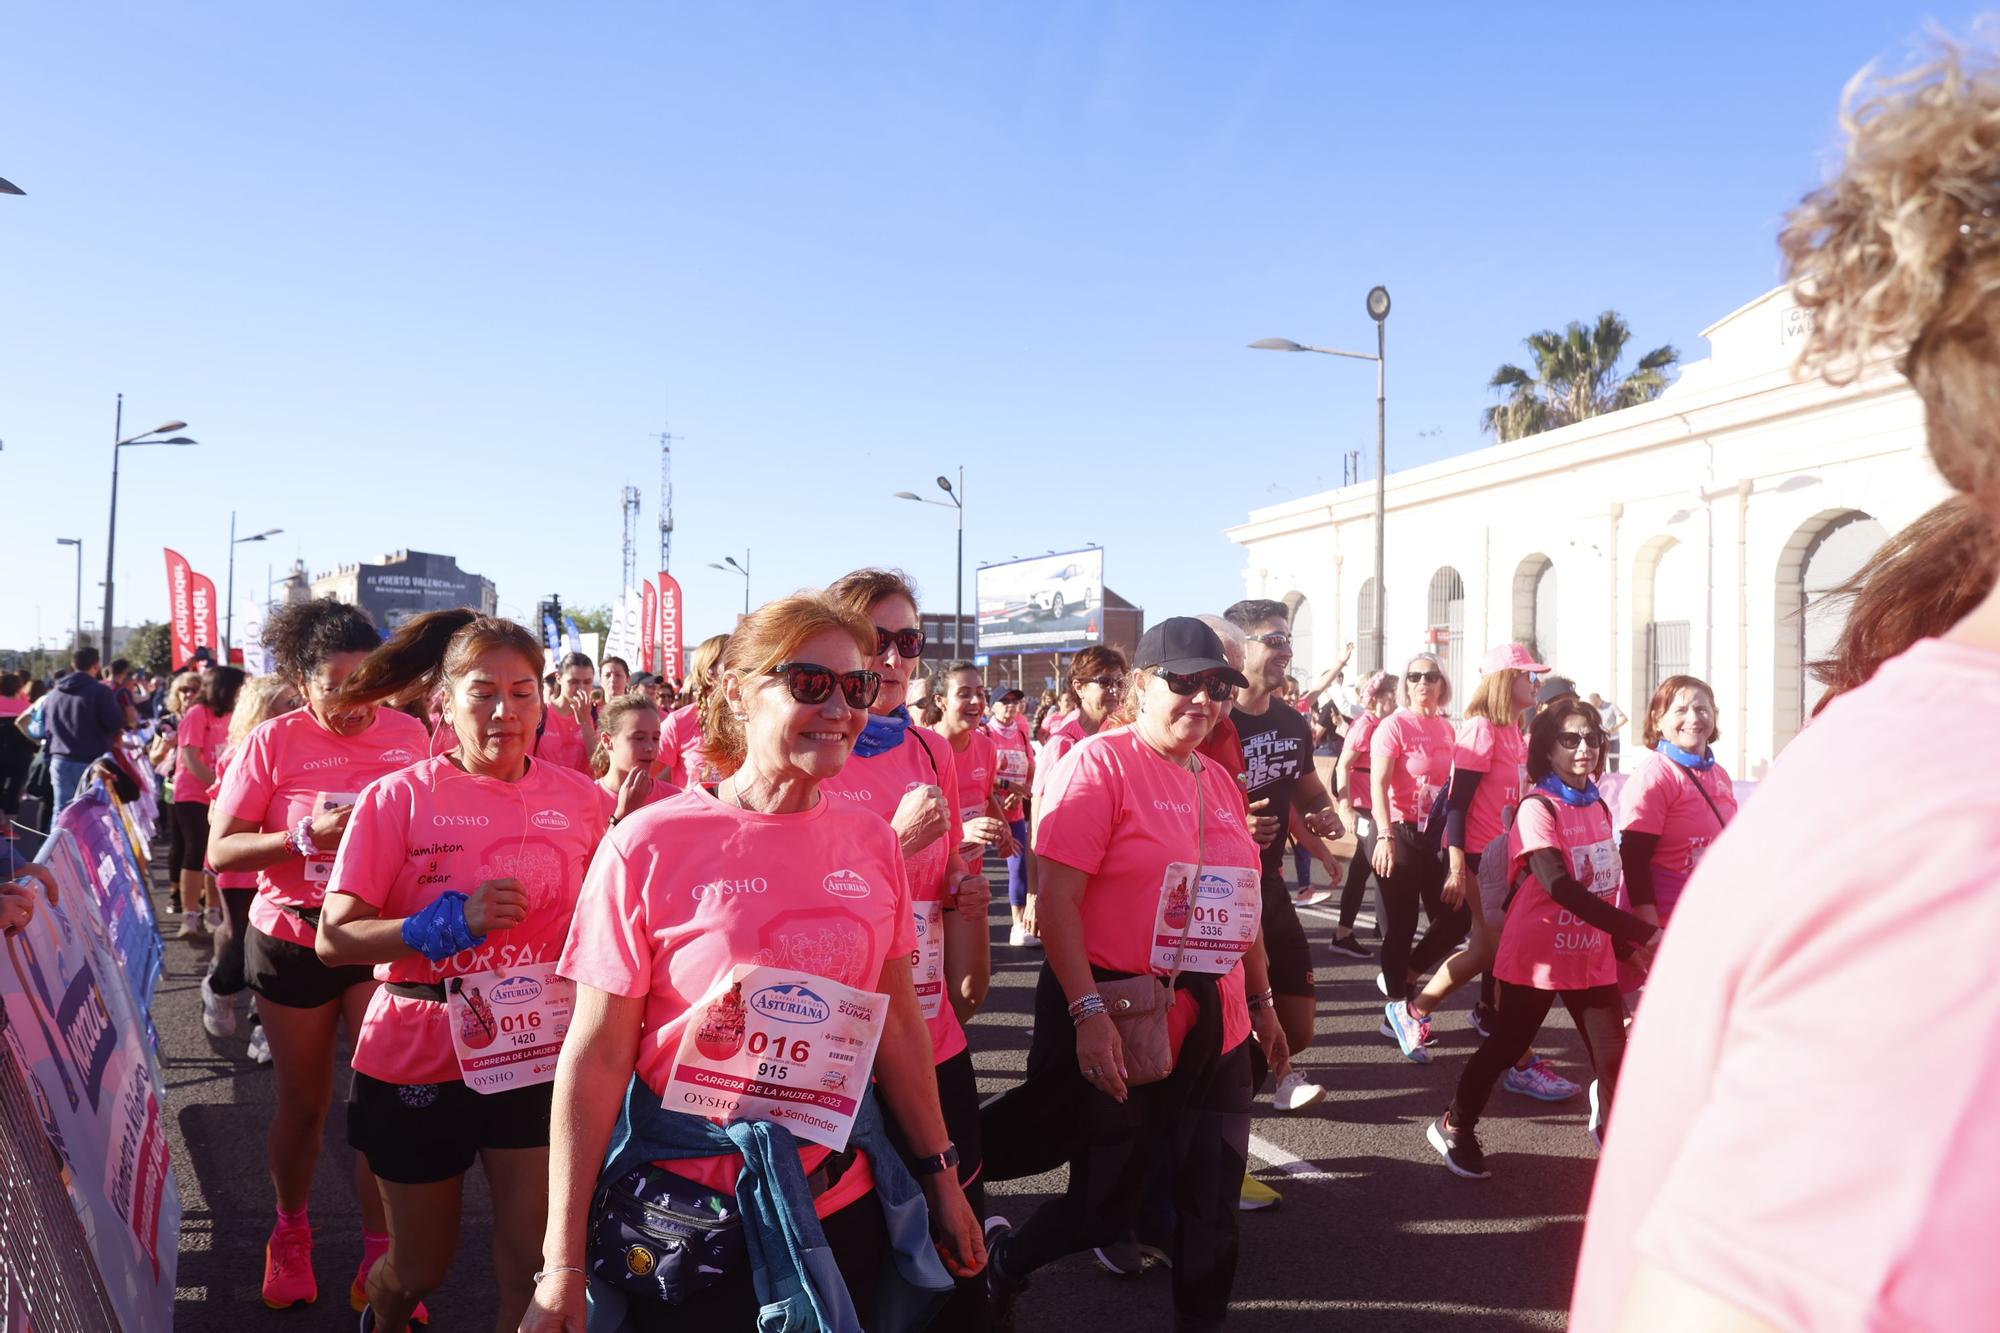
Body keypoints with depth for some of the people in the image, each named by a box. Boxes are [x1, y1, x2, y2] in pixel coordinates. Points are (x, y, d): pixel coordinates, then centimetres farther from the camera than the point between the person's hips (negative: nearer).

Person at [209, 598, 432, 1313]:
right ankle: (290, 1233, 39)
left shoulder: (409, 734, -4)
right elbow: (221, 852, -10)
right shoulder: (274, 741, -9)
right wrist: (306, 836, -24)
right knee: (304, 1101, 14)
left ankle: (379, 1255, 16)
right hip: (293, 939, -1)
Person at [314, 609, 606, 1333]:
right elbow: (334, 939, -10)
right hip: (419, 1057, -1)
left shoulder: (579, 797, -3)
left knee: (535, 1269, 0)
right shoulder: (398, 797, -9)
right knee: (422, 1267, 19)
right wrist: (449, 923, -25)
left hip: (540, 1055, 1)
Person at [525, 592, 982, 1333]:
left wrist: (941, 1178, 11)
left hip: (843, 1208, 4)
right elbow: (596, 1056, -10)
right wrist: (563, 1261, -8)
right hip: (686, 1216, -3)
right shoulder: (649, 846, -14)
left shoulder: (871, 842, -2)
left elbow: (899, 1025, 8)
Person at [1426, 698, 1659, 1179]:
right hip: (1538, 956, -6)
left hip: (1593, 956, 6)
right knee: (1505, 1046, 6)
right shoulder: (1537, 808, -16)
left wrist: (1626, 945, 12)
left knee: (1613, 1053, 1)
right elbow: (1562, 888, -27)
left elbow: (1605, 884, 15)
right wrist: (1641, 932, -31)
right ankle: (1454, 1127, 24)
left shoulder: (1598, 806, 7)